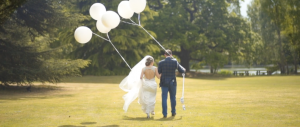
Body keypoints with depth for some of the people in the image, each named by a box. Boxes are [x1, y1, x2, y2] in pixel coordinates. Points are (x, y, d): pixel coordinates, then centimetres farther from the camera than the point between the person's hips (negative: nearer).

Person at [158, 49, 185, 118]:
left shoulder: (161, 62, -7)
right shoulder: (175, 62, -5)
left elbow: (159, 72, 1)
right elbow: (182, 71, 0)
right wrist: (183, 69, 23)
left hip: (164, 83, -1)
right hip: (172, 82, 1)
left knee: (164, 98, 4)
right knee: (173, 97, 15)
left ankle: (165, 113, 1)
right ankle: (173, 112, 25)